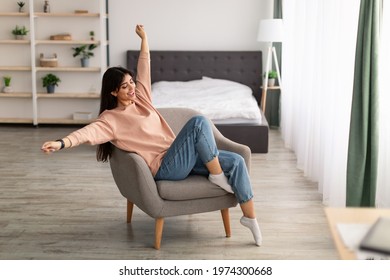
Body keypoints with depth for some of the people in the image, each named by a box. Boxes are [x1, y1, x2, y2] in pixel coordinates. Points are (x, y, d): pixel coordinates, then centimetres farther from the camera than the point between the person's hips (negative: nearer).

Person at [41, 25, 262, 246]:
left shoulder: (140, 99, 14)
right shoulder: (111, 119, -7)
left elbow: (144, 70, 23)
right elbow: (88, 132, -23)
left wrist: (144, 38, 25)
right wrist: (61, 143, -40)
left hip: (182, 158, 8)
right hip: (165, 166, -8)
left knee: (236, 161, -9)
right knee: (199, 122, -27)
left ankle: (250, 216, 2)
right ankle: (217, 175, -14)